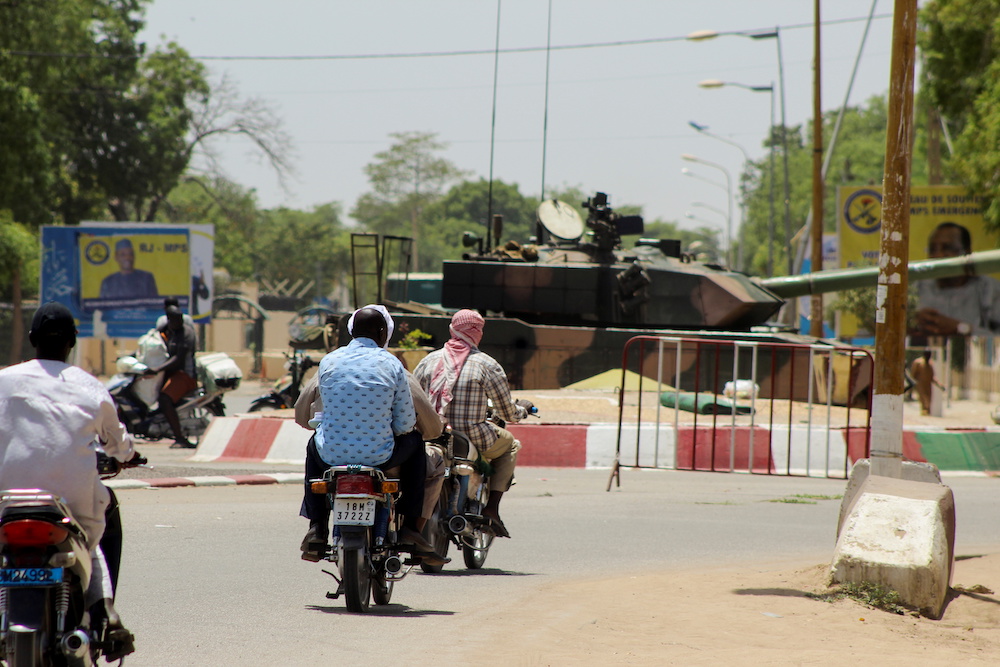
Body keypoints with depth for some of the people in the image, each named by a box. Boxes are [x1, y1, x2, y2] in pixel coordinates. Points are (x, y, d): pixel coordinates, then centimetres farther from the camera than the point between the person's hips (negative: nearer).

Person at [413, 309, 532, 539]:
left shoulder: (429, 360, 4)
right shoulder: (487, 365, -7)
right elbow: (508, 412, -2)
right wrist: (522, 409, 22)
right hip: (472, 440, -4)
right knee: (509, 444, 27)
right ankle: (491, 508, 13)